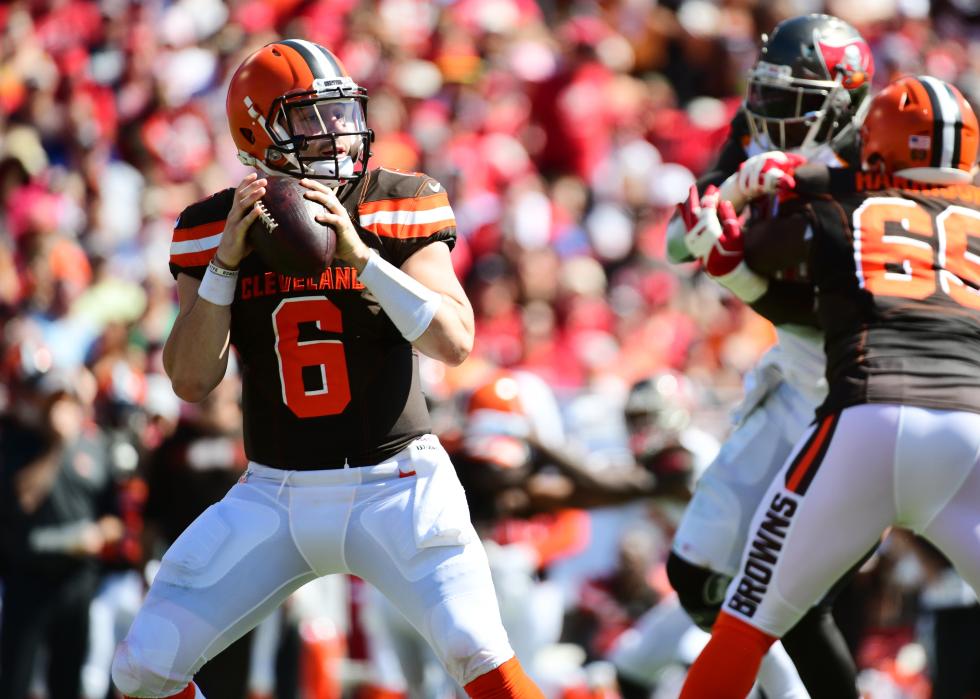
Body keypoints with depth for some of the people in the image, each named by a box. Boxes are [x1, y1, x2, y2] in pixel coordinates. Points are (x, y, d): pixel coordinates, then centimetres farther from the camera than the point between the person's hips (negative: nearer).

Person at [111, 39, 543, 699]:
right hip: (276, 495, 2)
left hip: (394, 485, -2)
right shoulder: (217, 228, 0)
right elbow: (191, 380, -7)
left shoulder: (397, 209, -5)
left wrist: (359, 253, -24)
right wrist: (226, 258, -18)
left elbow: (456, 342, -15)